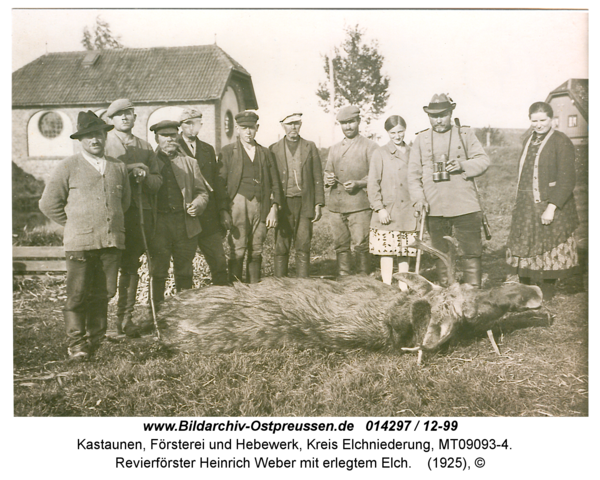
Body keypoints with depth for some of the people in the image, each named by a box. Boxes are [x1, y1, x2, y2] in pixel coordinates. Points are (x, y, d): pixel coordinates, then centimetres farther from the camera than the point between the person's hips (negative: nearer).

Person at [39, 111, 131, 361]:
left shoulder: (119, 167, 13)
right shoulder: (68, 167, 2)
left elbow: (125, 201, 25)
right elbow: (49, 203, 5)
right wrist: (76, 224, 6)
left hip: (112, 241, 3)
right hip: (80, 242, -3)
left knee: (103, 294, 7)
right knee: (77, 295, -3)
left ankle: (95, 340, 22)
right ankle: (76, 343, 8)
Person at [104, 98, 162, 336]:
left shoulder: (145, 147, 18)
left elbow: (157, 181, 14)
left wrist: (144, 175, -8)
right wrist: (127, 168, -13)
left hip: (139, 212, 3)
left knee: (131, 266, 3)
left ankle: (125, 317, 11)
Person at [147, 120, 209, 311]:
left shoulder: (190, 163, 16)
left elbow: (202, 192, 14)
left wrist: (197, 204, -6)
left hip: (185, 223, 2)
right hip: (158, 225, -2)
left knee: (185, 272, 7)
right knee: (158, 270, 1)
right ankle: (155, 311, 13)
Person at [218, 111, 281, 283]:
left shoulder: (265, 152, 17)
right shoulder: (228, 151, 8)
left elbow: (274, 183, 14)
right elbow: (220, 183, 3)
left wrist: (273, 209, 4)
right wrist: (224, 211, -5)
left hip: (261, 207, 3)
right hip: (238, 205, -3)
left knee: (256, 252, 3)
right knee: (237, 252, -8)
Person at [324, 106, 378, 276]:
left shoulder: (370, 146, 5)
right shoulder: (334, 149, 21)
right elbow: (327, 171, 27)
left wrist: (358, 183, -17)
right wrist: (328, 179, 2)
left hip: (359, 205, -5)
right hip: (336, 205, 5)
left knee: (361, 245, -8)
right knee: (340, 245, 5)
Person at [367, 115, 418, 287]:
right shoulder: (380, 153, 1)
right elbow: (373, 184, -3)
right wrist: (379, 208, -10)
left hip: (408, 213, 3)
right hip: (387, 212, -3)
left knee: (405, 253, 9)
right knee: (387, 251, -4)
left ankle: (404, 288, 18)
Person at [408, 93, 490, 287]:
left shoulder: (466, 134, 8)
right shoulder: (421, 139, 10)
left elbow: (483, 160, 4)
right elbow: (413, 172, 8)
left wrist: (463, 165, -15)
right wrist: (418, 198, -4)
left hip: (465, 205, -1)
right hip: (434, 207, 1)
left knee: (471, 251, -1)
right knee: (441, 253, 10)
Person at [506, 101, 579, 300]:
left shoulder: (561, 142, -8)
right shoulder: (529, 141, 13)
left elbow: (566, 181, -15)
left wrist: (551, 208, -22)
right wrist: (520, 203, 14)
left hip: (549, 206, -6)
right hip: (526, 208, 6)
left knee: (546, 256, 1)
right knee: (525, 252, 8)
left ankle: (546, 298, 14)